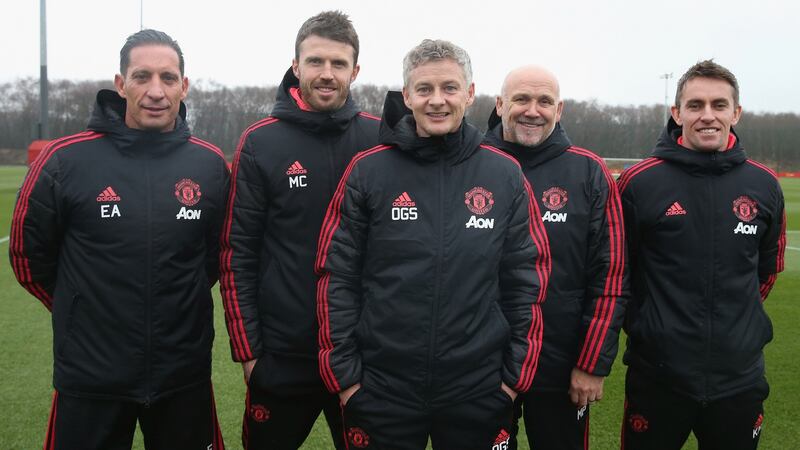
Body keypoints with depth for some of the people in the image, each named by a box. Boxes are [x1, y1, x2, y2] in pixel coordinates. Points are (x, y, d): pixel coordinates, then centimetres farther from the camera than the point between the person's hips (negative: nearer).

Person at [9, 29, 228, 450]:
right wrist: (86, 311, 11)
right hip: (90, 376, -2)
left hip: (185, 374, 2)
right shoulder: (64, 159, -10)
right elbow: (29, 252, 3)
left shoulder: (211, 163, -3)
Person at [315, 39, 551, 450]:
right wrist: (343, 372, -4)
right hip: (380, 389, -1)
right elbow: (336, 277, -2)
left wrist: (517, 373, 2)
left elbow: (527, 279, 4)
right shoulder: (367, 171, -3)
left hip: (479, 394, 1)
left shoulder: (505, 175, 1)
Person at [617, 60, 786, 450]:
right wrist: (645, 324, 6)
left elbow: (768, 266, 16)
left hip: (741, 377, 3)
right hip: (657, 377, -3)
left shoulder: (764, 185, 2)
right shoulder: (638, 183, -9)